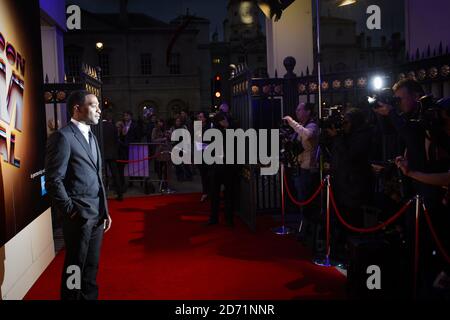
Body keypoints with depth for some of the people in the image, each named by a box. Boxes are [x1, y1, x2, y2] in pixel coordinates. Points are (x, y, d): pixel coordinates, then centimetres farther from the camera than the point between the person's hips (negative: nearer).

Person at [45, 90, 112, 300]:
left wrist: (105, 211, 15)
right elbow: (54, 180, -15)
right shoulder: (62, 137, -11)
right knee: (75, 267, 6)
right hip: (79, 215, -7)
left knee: (91, 267, 16)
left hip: (97, 214, 7)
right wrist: (70, 210, -13)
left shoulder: (91, 137, 15)